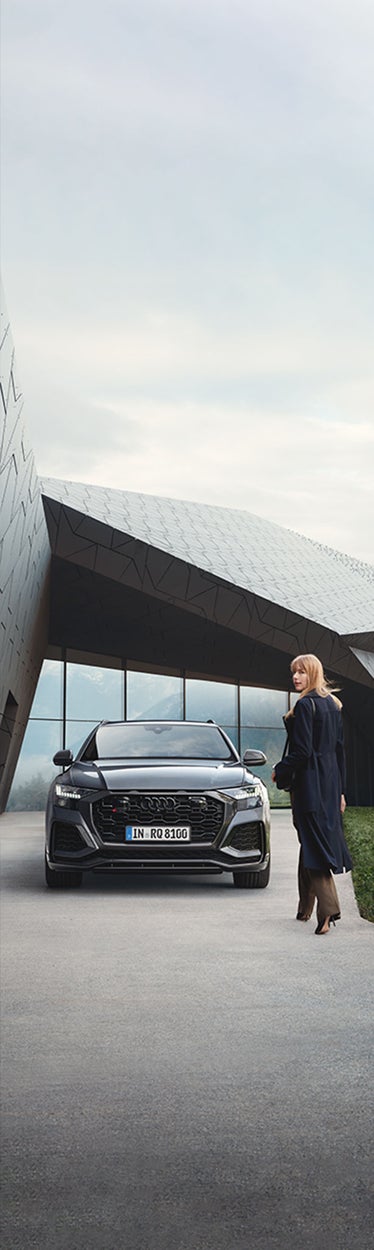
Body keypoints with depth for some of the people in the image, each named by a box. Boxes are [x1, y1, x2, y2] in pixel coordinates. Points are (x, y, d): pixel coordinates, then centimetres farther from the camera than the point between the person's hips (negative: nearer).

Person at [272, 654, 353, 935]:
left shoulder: (305, 705, -14)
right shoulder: (333, 704, 12)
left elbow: (302, 751, -18)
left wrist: (279, 771, -2)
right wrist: (340, 790, 18)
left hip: (309, 784, -8)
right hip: (330, 783, 8)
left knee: (313, 844, -8)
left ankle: (328, 909, -17)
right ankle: (306, 908, 24)